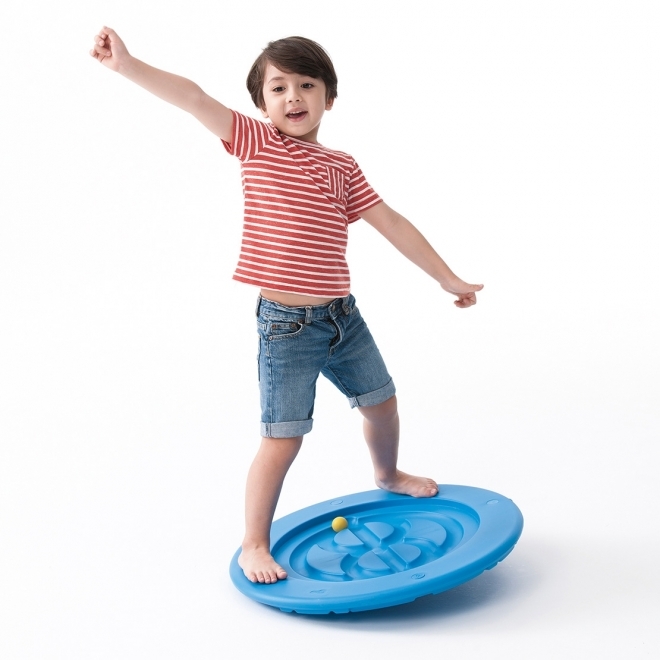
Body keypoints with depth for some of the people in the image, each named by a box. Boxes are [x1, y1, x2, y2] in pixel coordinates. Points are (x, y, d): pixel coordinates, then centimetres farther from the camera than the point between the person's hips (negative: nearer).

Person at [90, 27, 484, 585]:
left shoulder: (342, 166, 7)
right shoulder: (258, 143, -5)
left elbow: (391, 224, 11)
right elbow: (195, 100, -18)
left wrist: (447, 278, 14)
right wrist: (127, 65, -31)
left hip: (343, 316, 6)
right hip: (287, 326, -5)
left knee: (382, 402, 21)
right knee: (284, 440, -5)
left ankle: (388, 476, 52)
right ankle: (254, 544, 16)